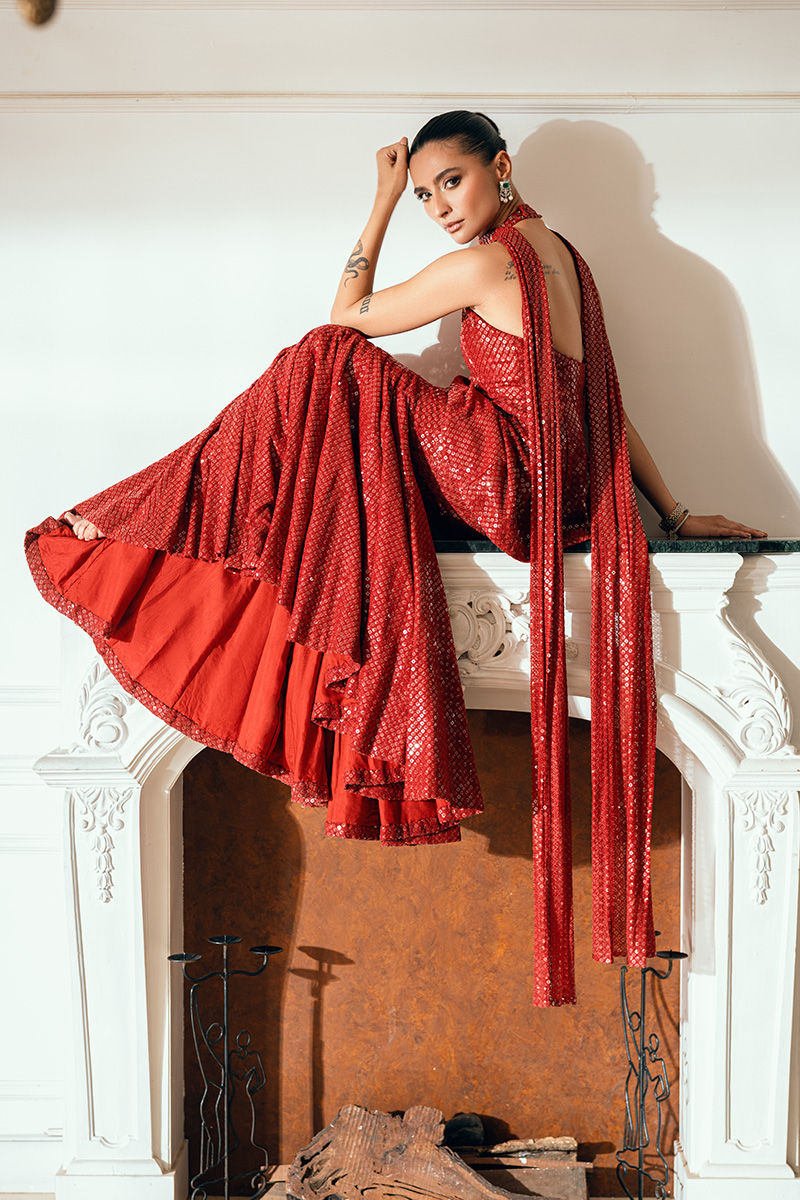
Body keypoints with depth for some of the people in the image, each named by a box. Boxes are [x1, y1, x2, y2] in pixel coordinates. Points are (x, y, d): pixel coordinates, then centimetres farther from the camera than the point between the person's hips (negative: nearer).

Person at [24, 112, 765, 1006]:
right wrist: (674, 514, 20)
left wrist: (382, 202, 6)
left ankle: (159, 517, -11)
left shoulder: (486, 261, -11)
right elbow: (603, 402, 18)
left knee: (332, 367, -14)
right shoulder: (557, 253, 18)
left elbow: (348, 317, 0)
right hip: (555, 491, 10)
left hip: (505, 480, -10)